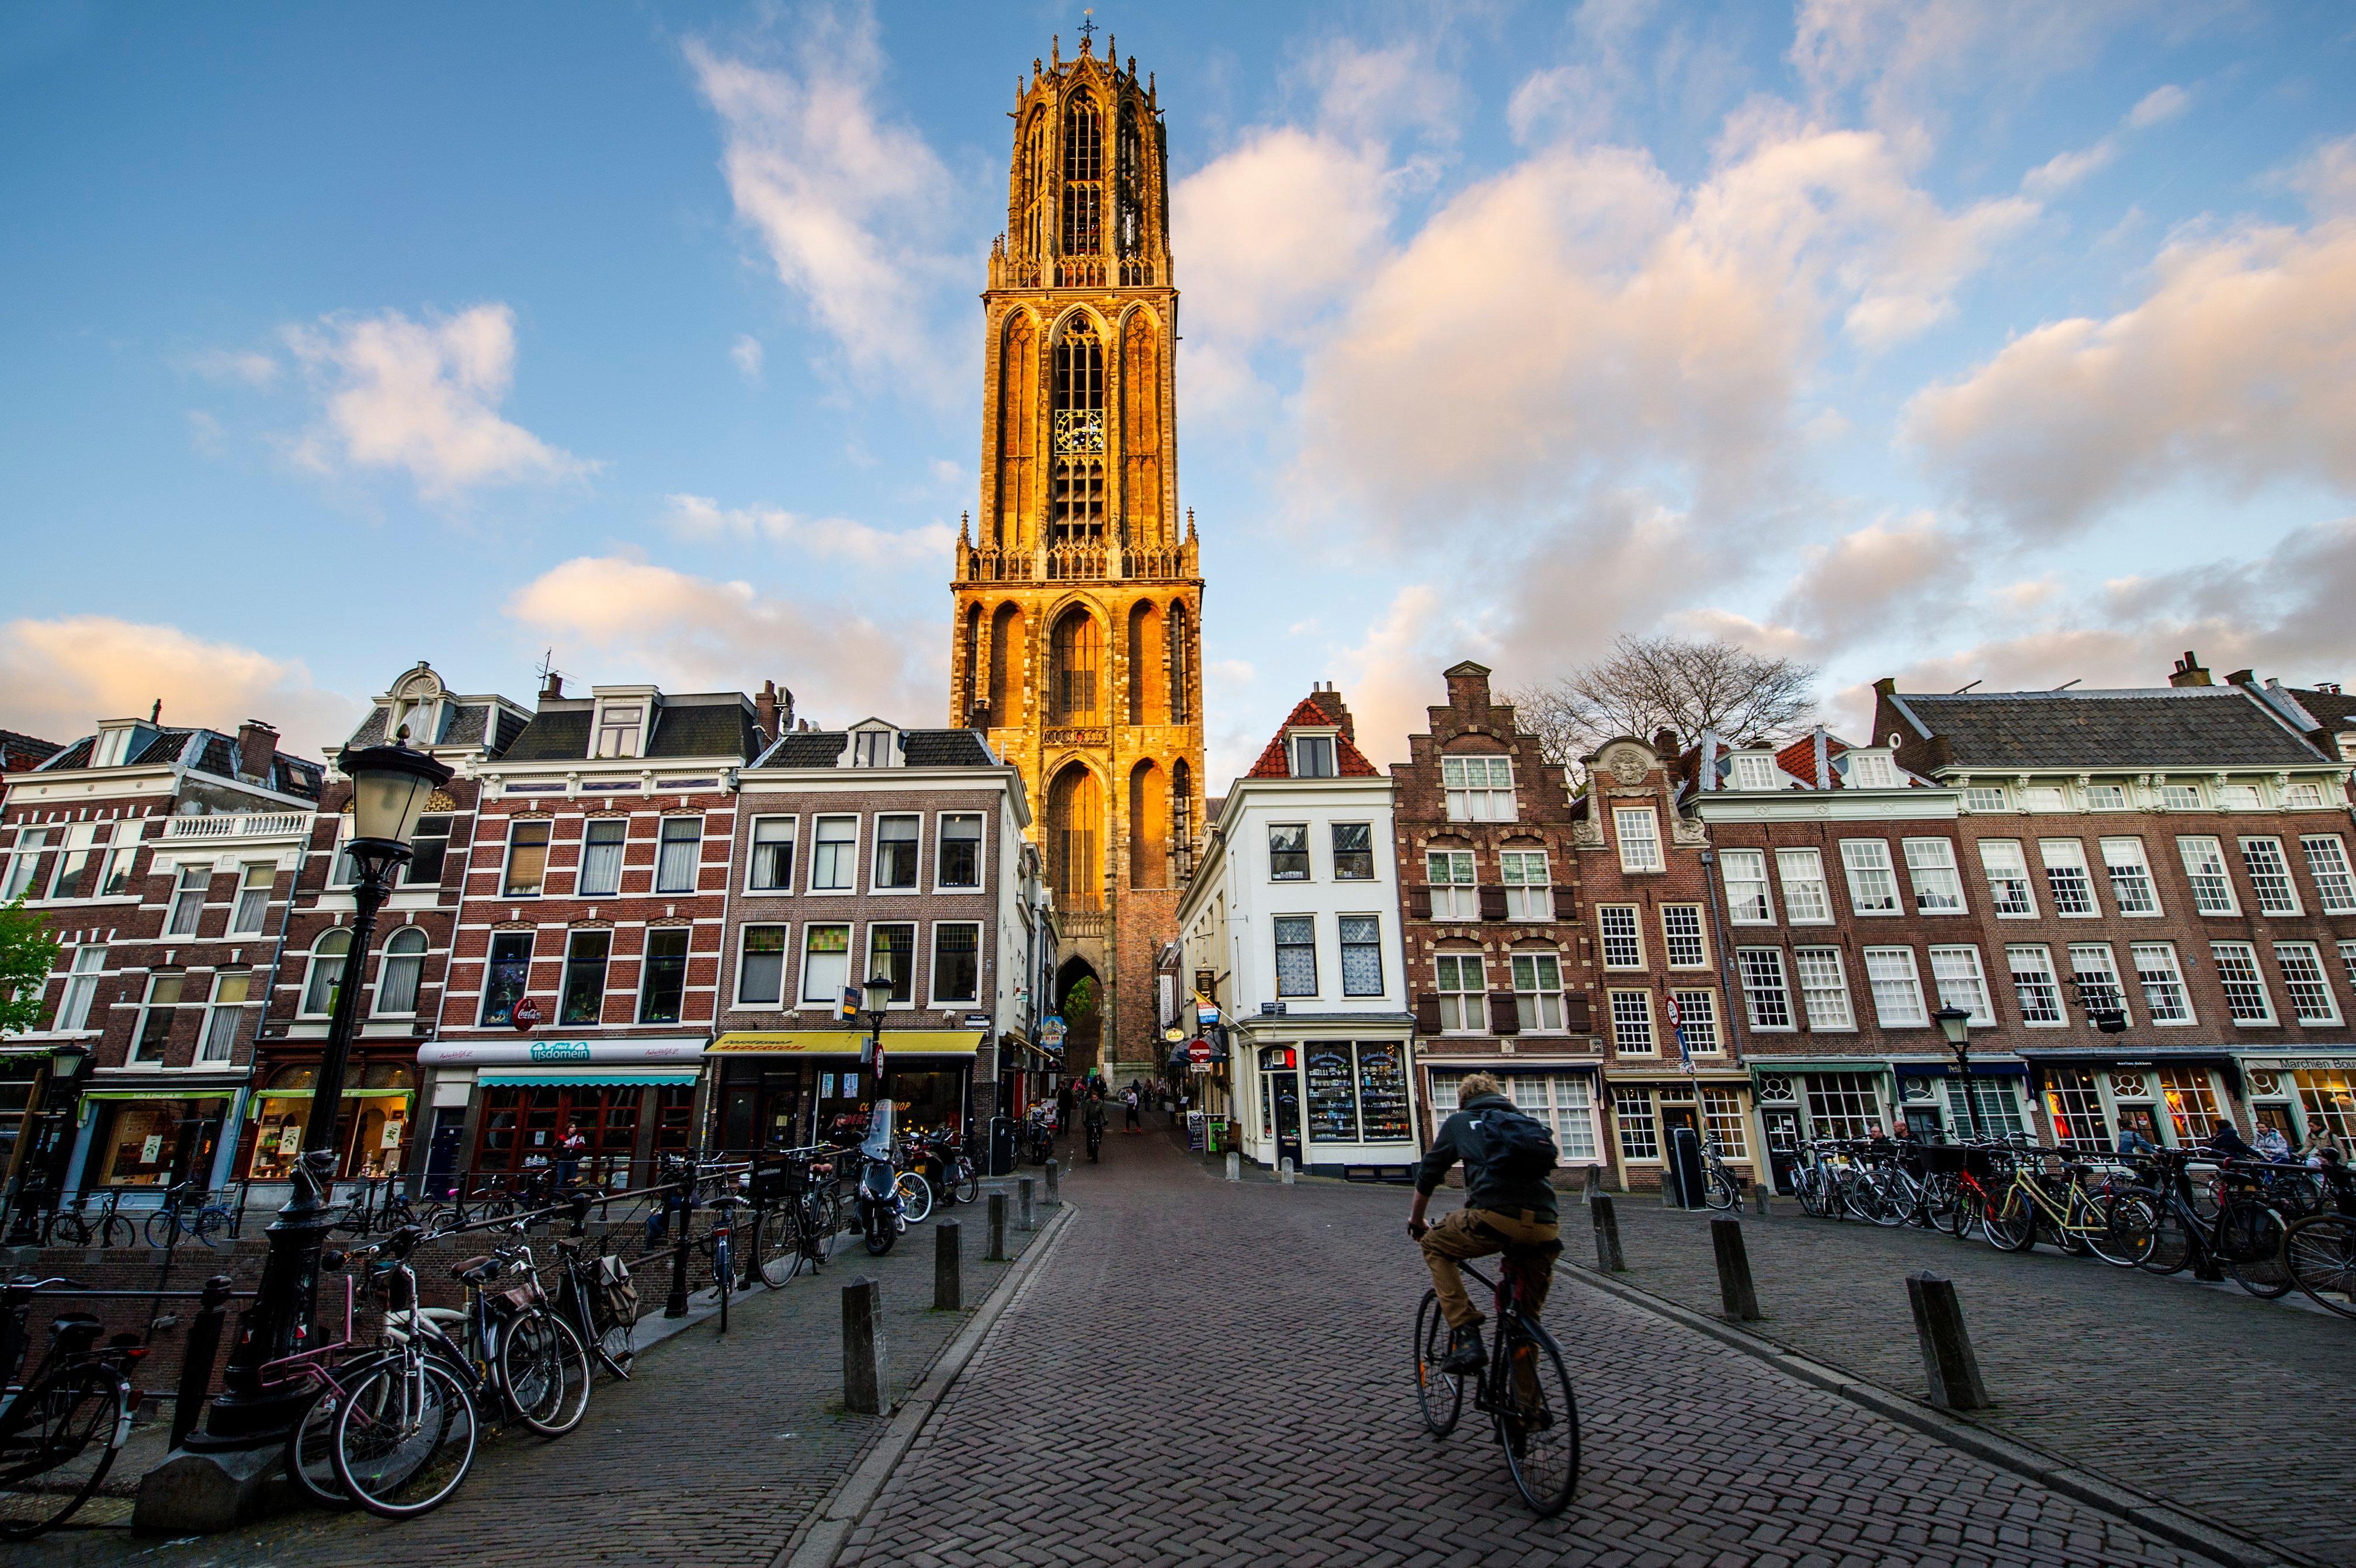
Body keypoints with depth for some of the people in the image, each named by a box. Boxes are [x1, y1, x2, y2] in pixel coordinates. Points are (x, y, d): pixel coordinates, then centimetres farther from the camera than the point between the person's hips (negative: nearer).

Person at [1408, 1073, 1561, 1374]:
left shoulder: (1460, 1122, 21)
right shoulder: (1530, 1123, 31)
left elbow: (1428, 1174, 23)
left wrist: (1416, 1220, 40)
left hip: (1494, 1217, -5)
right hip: (1544, 1229, 5)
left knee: (1435, 1247, 21)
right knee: (1526, 1315, 27)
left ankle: (1466, 1338, 6)